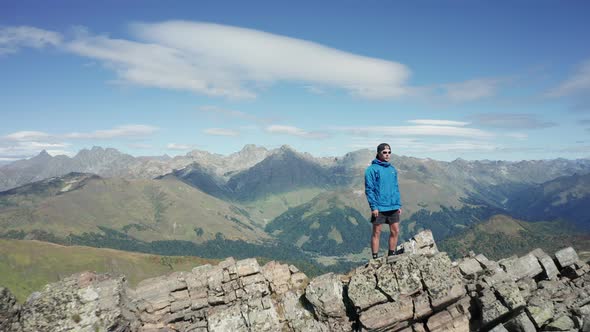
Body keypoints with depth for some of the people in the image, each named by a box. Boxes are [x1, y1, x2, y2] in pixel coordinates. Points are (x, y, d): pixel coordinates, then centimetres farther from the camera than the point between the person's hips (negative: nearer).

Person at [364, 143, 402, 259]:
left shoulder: (392, 169, 12)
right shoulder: (372, 169, -8)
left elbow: (396, 188, 16)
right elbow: (369, 189, -11)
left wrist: (399, 205, 10)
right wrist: (373, 207, -16)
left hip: (393, 207, 6)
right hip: (379, 208, -6)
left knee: (395, 231, 10)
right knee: (376, 232, 3)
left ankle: (391, 255, 24)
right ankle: (375, 258, 11)